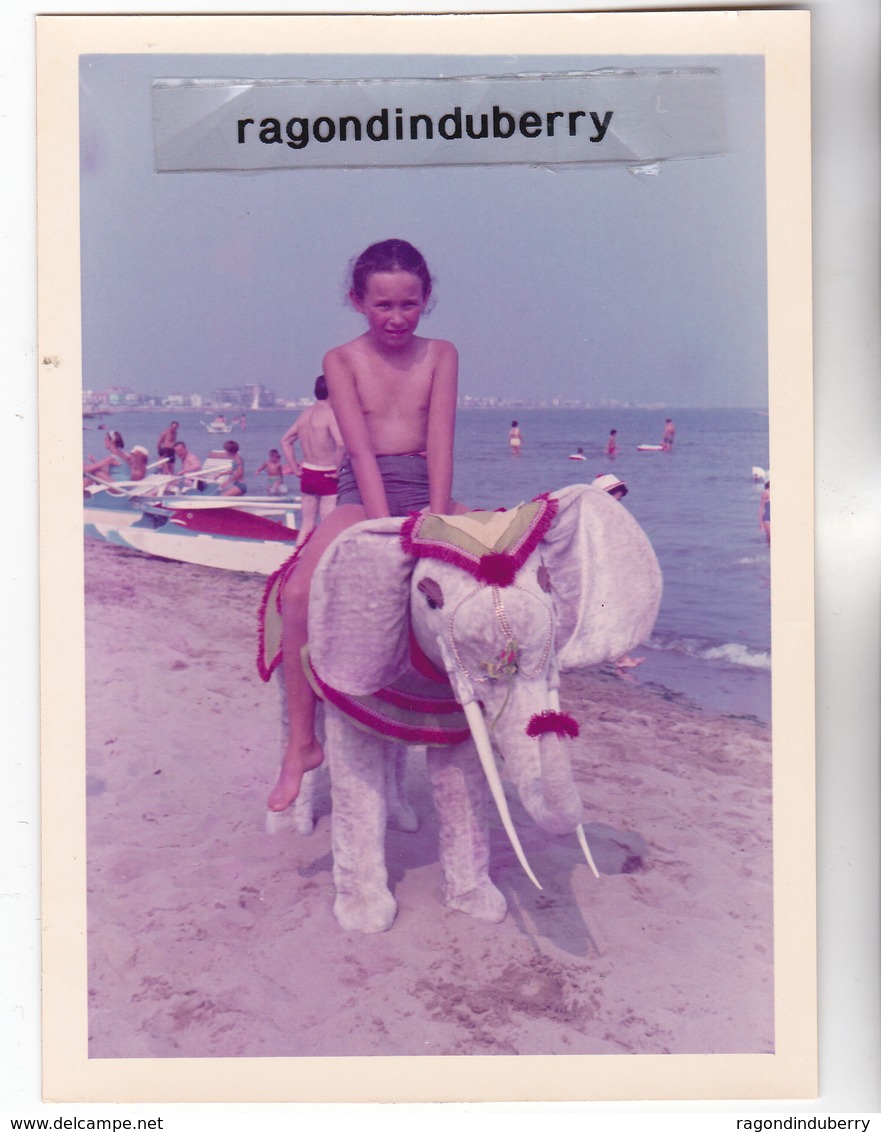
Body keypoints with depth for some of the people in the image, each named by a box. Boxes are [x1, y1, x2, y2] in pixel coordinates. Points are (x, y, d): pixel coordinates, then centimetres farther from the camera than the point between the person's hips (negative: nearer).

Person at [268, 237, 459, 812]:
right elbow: (362, 450, -9)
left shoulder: (440, 354, 7)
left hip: (427, 491, 2)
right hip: (363, 493, -2)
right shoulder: (343, 360, 2)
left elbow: (440, 444, -2)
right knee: (299, 590, -27)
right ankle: (302, 743, -13)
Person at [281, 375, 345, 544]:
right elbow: (341, 443, -30)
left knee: (306, 525, 14)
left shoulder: (305, 413, 10)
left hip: (307, 475, 7)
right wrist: (338, 471, -18)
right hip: (326, 476, -7)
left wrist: (295, 468, 16)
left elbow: (285, 440, 19)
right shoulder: (329, 413, -14)